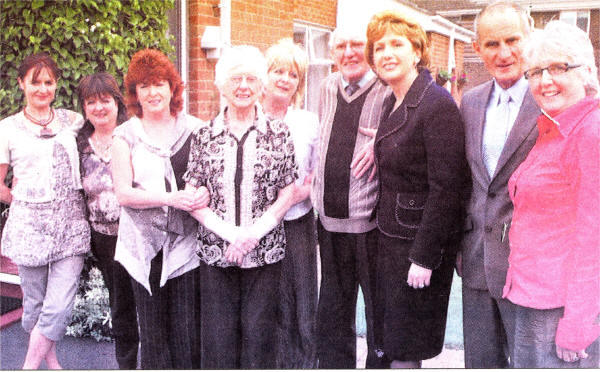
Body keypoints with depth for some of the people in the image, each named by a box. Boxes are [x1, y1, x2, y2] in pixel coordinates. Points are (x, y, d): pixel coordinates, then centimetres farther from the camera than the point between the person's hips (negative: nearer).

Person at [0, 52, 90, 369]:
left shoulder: (73, 121, 9)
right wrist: (27, 202, 5)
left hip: (70, 223, 1)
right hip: (29, 224, -1)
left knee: (60, 307, -5)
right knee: (35, 303, 9)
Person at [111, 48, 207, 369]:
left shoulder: (194, 129, 7)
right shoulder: (125, 135, 5)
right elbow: (123, 193, -3)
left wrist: (205, 192, -9)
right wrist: (172, 198, -15)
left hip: (185, 241, 0)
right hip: (145, 242, 0)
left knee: (187, 328, 0)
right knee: (152, 328, 6)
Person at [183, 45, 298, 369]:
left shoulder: (278, 133, 3)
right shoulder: (204, 136, 5)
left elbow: (287, 194, 2)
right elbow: (193, 198, 1)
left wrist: (254, 233, -11)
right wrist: (231, 233, -11)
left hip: (265, 252, 0)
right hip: (215, 251, 1)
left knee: (259, 333, 4)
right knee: (218, 335, 4)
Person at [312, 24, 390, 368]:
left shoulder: (388, 91, -9)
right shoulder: (328, 88, 10)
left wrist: (380, 144, -21)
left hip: (372, 222, -5)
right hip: (330, 220, 6)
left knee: (379, 313, 8)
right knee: (332, 313, 18)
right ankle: (334, 365, 34)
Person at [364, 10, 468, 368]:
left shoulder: (438, 104, -16)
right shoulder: (391, 104, 11)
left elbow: (445, 187, -20)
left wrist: (424, 257, -20)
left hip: (421, 239, -8)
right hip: (391, 236, 8)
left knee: (405, 350, 3)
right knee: (392, 343, 16)